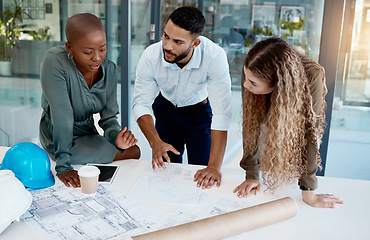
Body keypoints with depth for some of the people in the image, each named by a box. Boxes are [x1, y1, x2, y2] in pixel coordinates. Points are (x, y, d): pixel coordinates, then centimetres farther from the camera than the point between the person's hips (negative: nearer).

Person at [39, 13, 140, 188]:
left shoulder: (109, 69, -11)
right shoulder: (55, 61, -28)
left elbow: (108, 116, -7)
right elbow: (62, 117, -31)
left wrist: (116, 136, -29)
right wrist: (63, 167, -31)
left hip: (88, 132, 6)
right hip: (58, 139, -6)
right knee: (133, 153, -11)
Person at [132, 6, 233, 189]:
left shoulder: (215, 57, -36)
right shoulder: (150, 56, -29)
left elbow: (221, 114, -37)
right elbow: (141, 103, -21)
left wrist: (214, 166, -42)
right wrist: (155, 142, -39)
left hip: (201, 113, -1)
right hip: (166, 110, 2)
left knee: (202, 178, -4)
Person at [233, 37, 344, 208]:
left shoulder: (312, 77, -40)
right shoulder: (251, 73, -33)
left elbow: (310, 133, -35)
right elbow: (251, 124, -26)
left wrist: (308, 193, -33)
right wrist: (251, 175, -26)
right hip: (268, 128, 2)